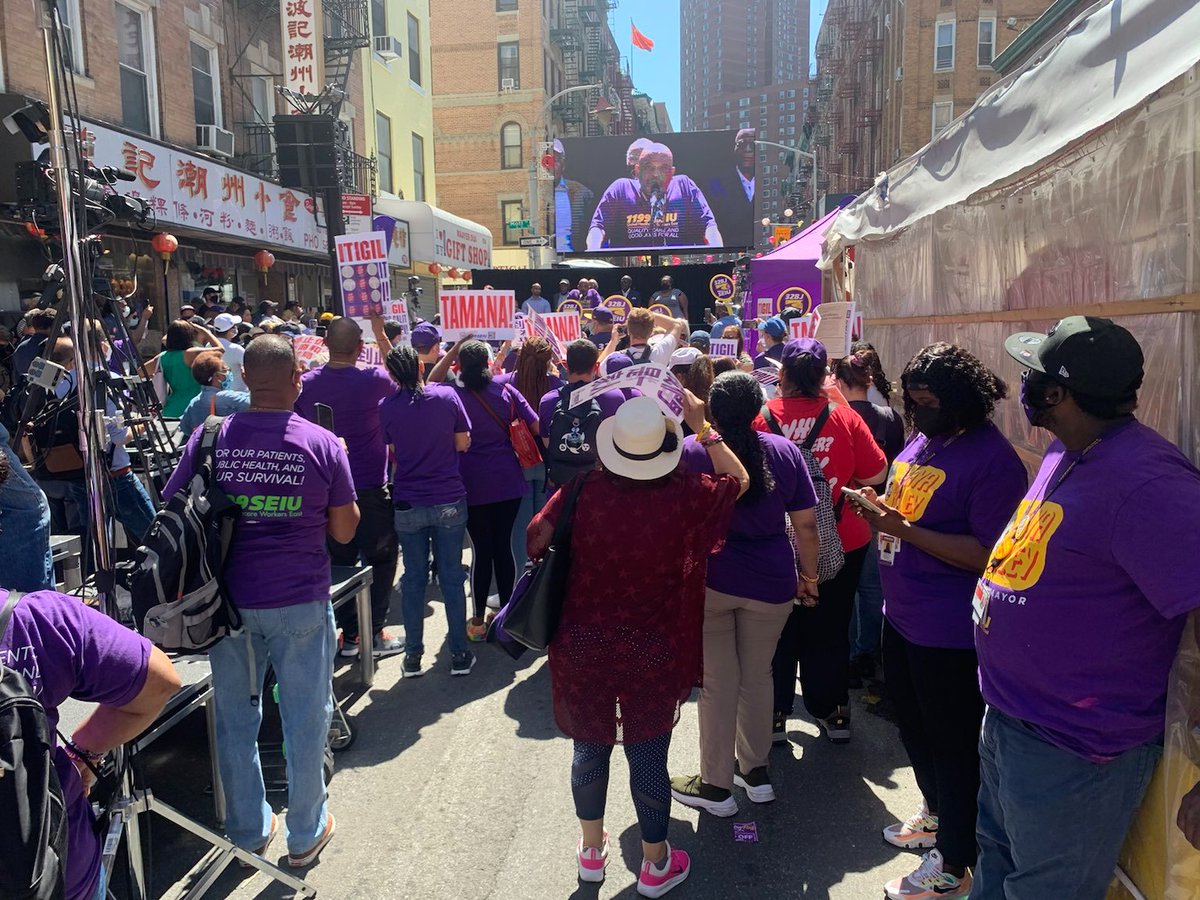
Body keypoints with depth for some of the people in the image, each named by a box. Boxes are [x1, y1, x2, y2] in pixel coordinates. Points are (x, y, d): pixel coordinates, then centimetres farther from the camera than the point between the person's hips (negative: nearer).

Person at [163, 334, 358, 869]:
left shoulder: (209, 440, -5)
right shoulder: (322, 445, -9)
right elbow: (344, 530, -3)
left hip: (229, 601, 2)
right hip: (301, 603, -2)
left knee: (236, 721, 17)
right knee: (305, 721, 12)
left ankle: (248, 834, 32)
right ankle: (305, 835, 27)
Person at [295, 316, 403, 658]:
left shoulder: (307, 384, -4)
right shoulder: (375, 380, -15)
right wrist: (381, 334, 10)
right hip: (370, 488, -4)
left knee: (340, 560, 15)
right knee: (381, 559, 11)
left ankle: (348, 634, 20)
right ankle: (374, 633, 13)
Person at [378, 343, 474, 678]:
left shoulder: (387, 407, -5)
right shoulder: (447, 395, -7)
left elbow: (392, 452, 6)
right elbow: (463, 444, 0)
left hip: (407, 505, 1)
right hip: (449, 500, 0)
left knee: (413, 579, 11)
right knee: (452, 578, 8)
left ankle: (413, 657, 18)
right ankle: (459, 654, 15)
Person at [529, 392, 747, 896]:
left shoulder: (583, 489, -13)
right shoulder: (682, 495, -16)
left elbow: (535, 540, -3)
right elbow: (739, 480, 2)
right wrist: (702, 427, 4)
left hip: (581, 645, 2)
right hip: (652, 651, -1)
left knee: (589, 747, 20)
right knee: (648, 755, 13)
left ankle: (592, 849, 41)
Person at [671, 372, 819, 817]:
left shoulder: (690, 450, -9)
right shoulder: (784, 451, -2)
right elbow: (805, 524, 0)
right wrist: (809, 575, 13)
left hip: (708, 580, -2)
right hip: (770, 582, 3)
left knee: (717, 682, 7)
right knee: (757, 676, 19)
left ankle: (716, 785, 19)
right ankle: (755, 770, 33)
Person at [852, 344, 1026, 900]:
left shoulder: (991, 459, -19)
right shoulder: (921, 441, 8)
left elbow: (988, 556, -24)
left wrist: (905, 530, -26)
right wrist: (880, 510, 0)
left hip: (948, 633, -9)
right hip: (902, 617, 9)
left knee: (952, 746, 9)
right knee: (914, 727, 24)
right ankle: (935, 814, 49)